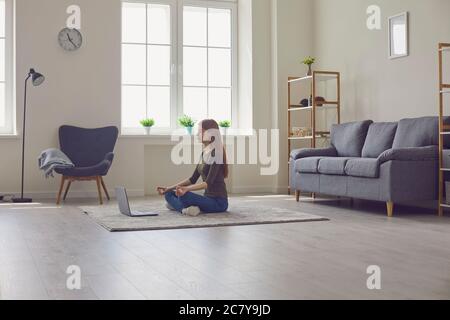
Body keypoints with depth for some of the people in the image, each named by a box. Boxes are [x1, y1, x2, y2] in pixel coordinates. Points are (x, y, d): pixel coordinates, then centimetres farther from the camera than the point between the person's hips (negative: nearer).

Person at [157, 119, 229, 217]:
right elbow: (193, 179, 15)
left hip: (218, 202, -9)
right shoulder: (204, 153, 12)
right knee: (169, 194, 5)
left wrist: (186, 189, -38)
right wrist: (169, 188, 9)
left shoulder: (216, 153, -15)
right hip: (207, 198, 9)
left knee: (184, 195, -33)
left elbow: (208, 183, -25)